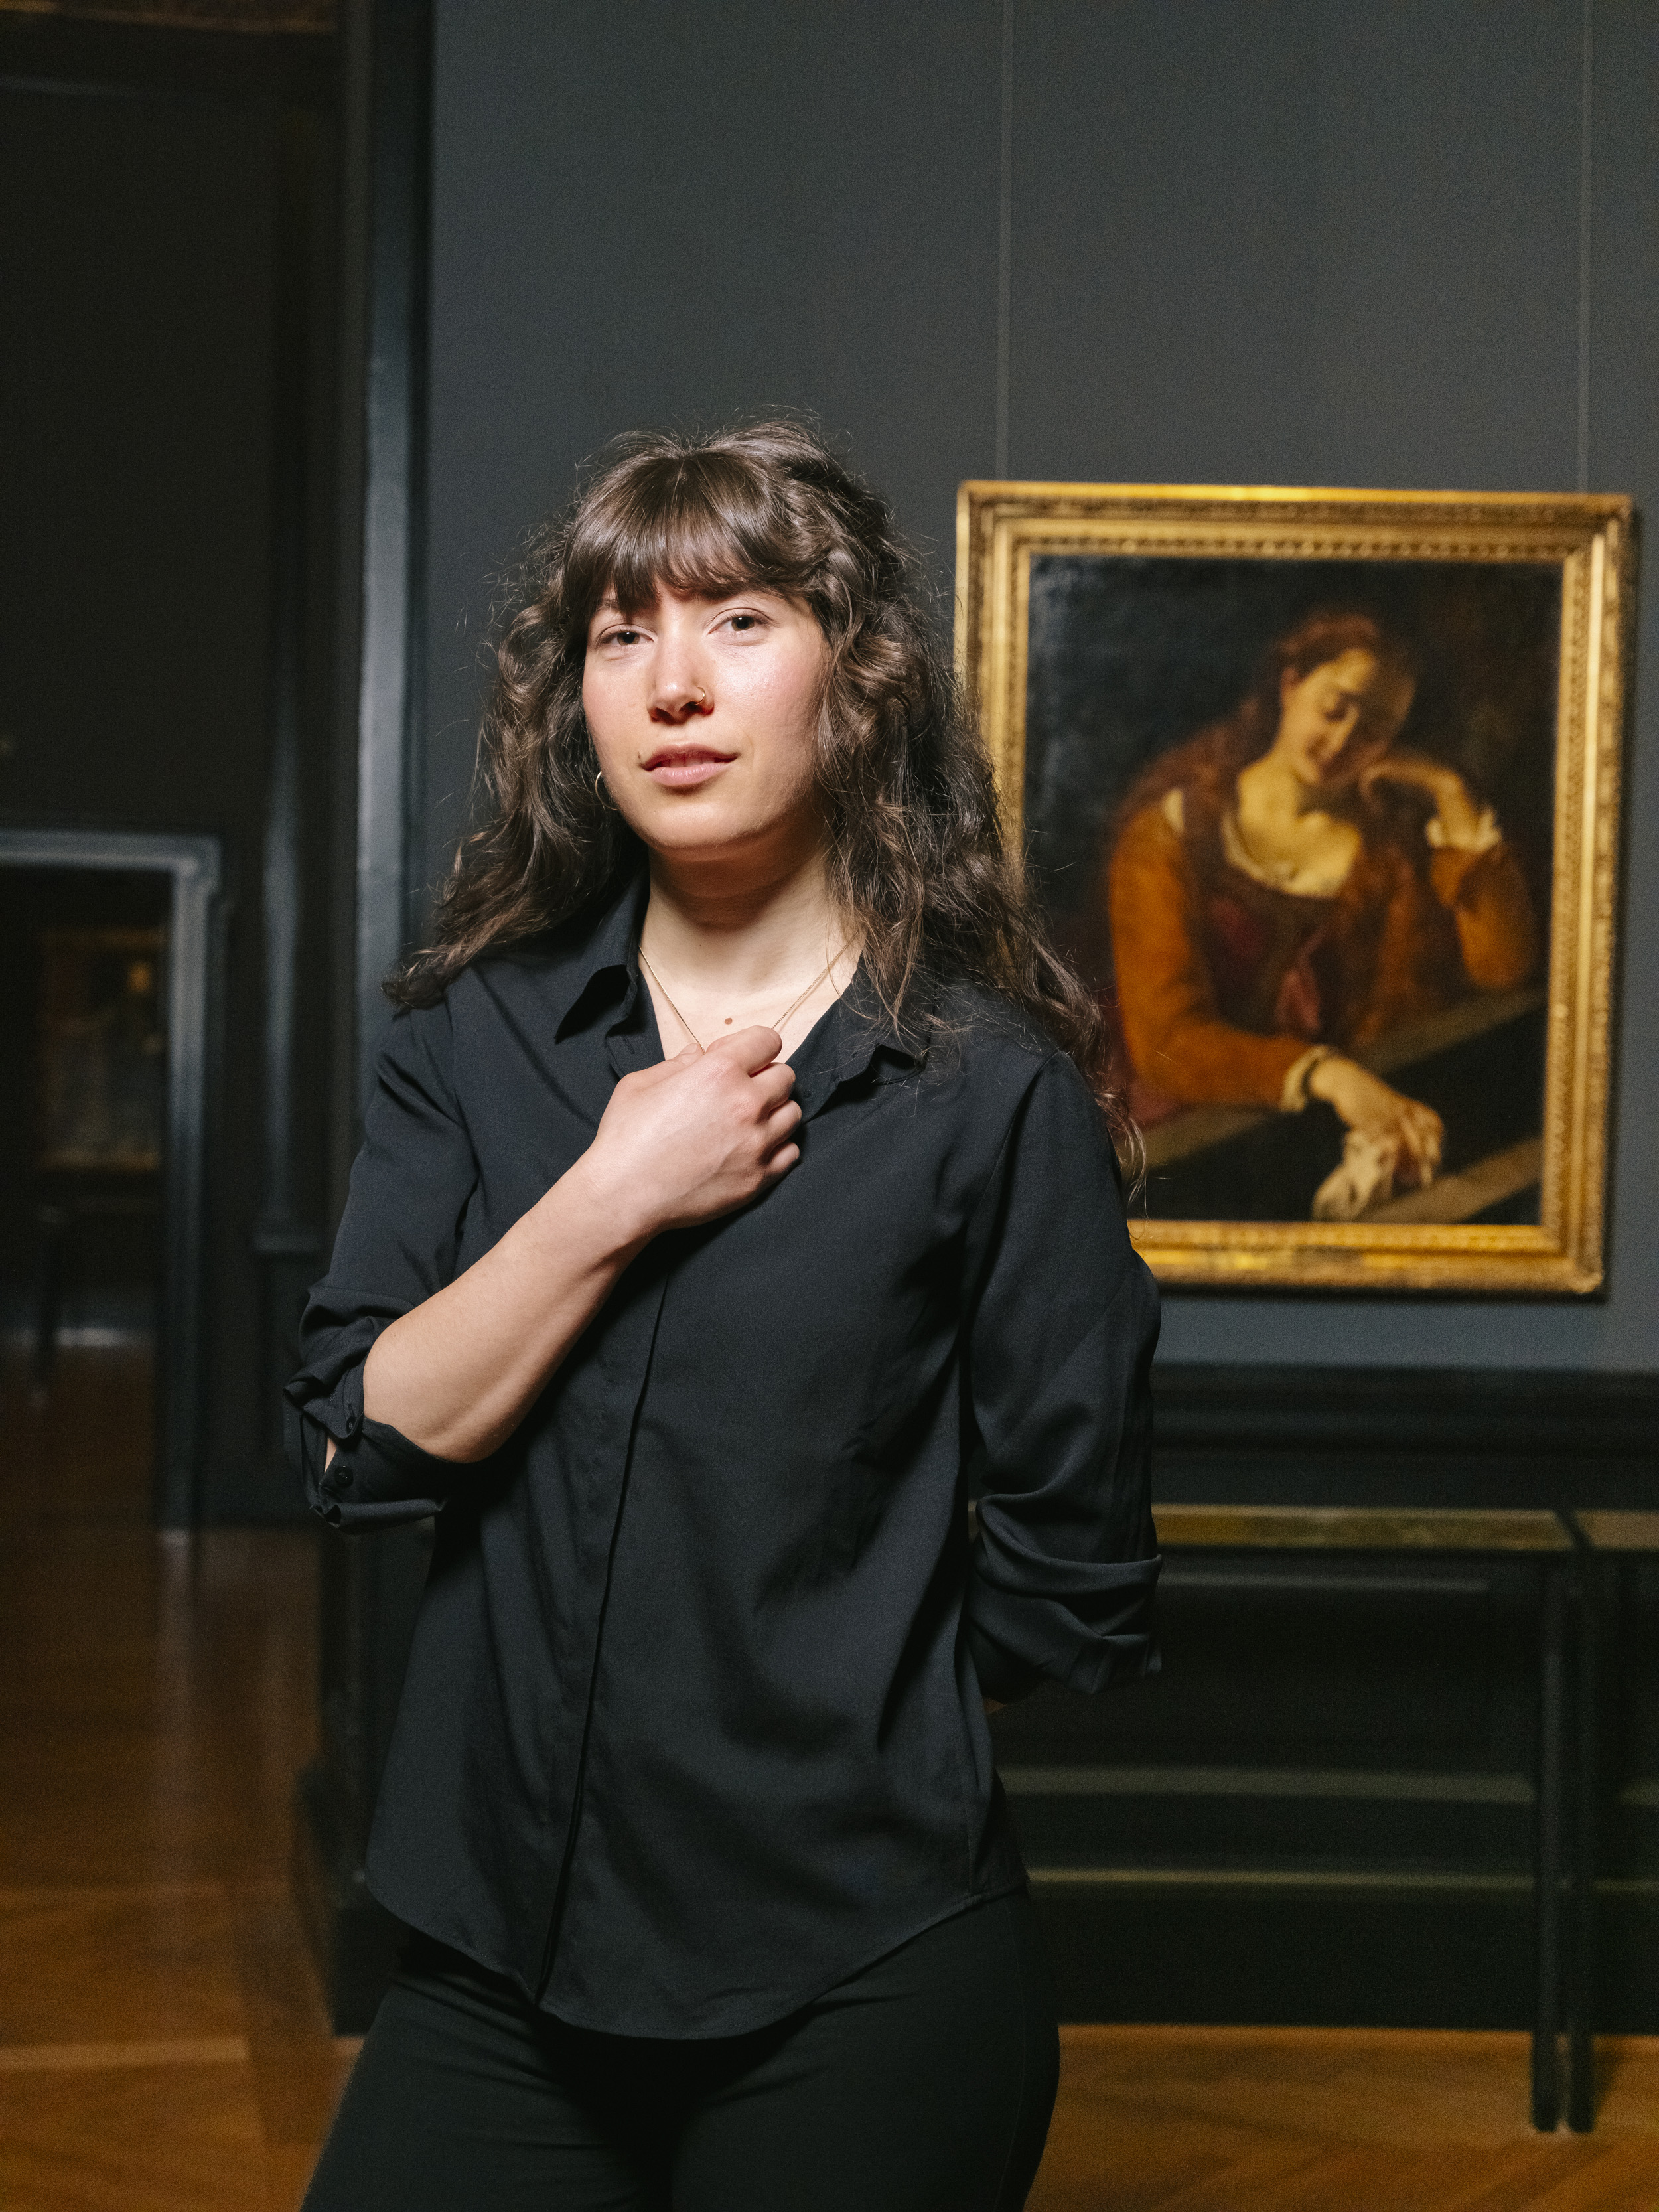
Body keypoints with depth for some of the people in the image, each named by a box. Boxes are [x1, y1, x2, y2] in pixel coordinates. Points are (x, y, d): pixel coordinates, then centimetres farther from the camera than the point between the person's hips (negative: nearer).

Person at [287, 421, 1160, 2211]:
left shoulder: (988, 1087, -9)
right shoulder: (480, 1036, 4)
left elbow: (1073, 1592, -5)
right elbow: (355, 1446, -6)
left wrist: (831, 1708, 4)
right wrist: (614, 1200, -13)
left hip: (854, 1993, -3)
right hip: (497, 1958, 4)